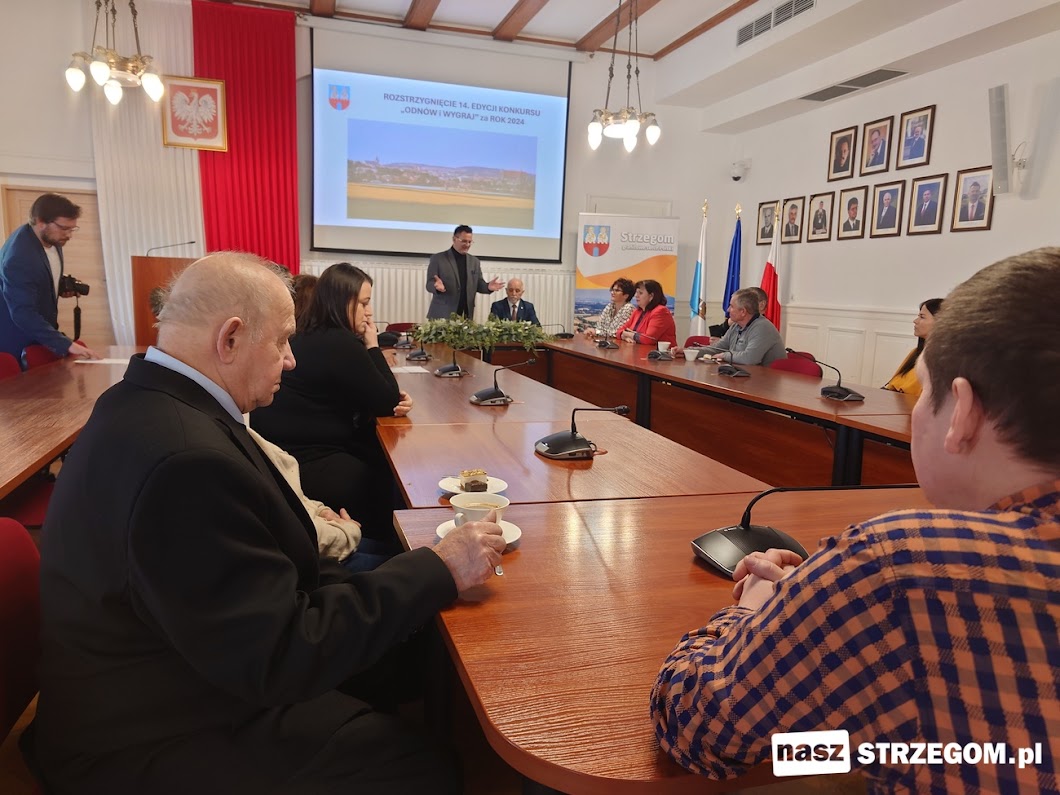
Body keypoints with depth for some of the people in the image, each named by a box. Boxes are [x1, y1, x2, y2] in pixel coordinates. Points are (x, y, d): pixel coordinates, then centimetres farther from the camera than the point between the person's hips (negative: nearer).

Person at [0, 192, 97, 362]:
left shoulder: (51, 238, -3)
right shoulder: (19, 257, -29)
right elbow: (23, 314, -32)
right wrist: (66, 344, -38)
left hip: (39, 335, 8)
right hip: (19, 343, -8)